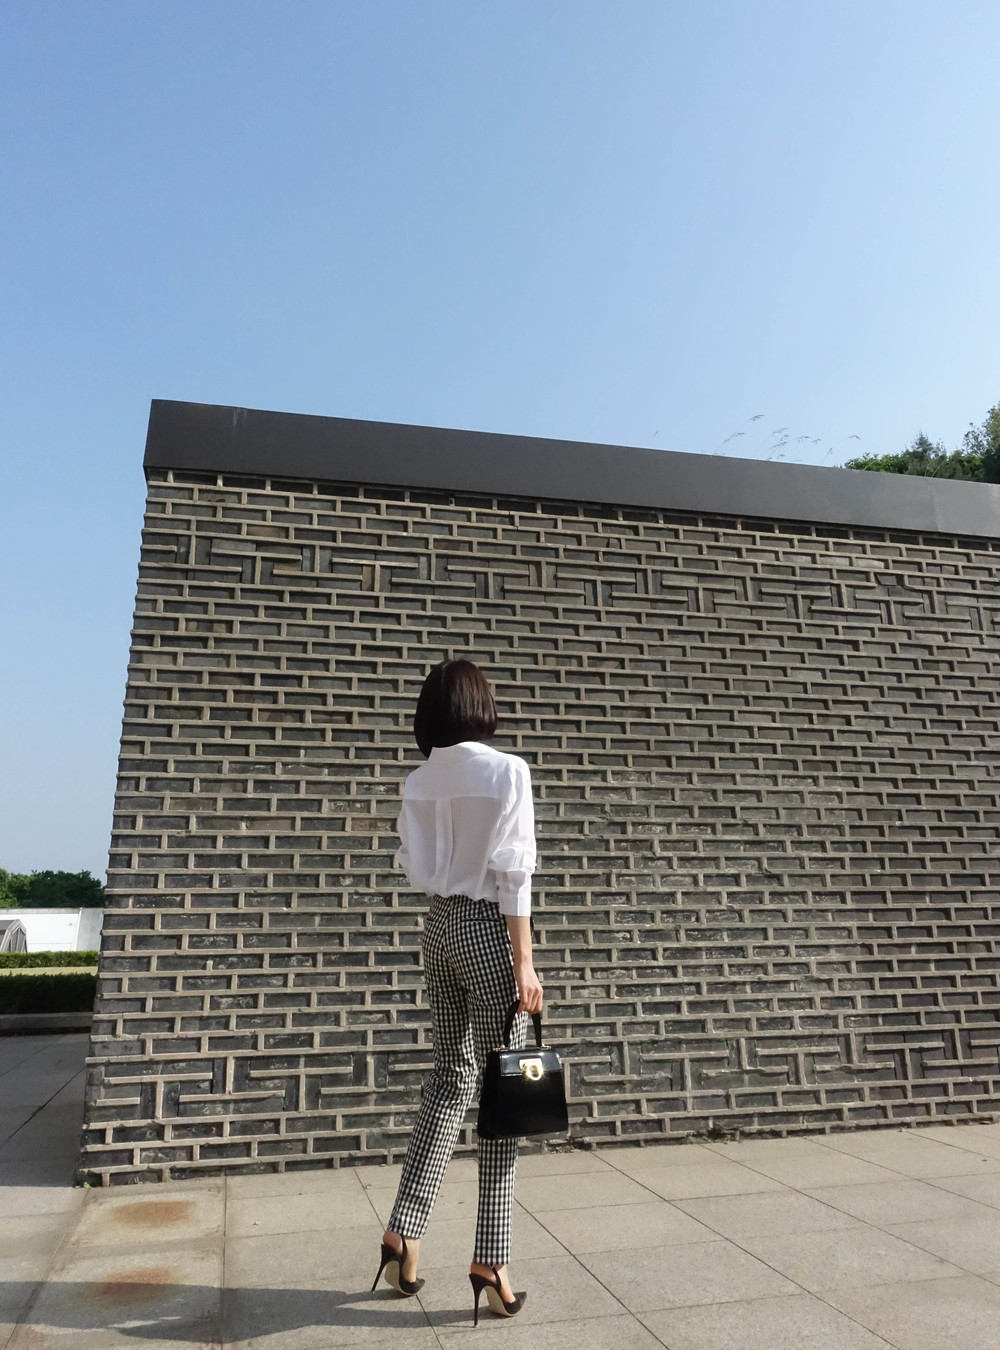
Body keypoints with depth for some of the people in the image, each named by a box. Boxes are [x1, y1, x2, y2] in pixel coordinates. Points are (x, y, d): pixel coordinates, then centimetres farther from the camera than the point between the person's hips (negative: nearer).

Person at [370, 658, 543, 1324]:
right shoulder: (507, 771, -13)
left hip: (440, 925, 6)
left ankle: (404, 1230, 22)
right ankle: (490, 1259, 10)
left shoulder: (418, 783, 3)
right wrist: (525, 962, -13)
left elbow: (415, 867, 6)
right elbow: (512, 875, -16)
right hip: (488, 927, -6)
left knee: (451, 1078, 17)